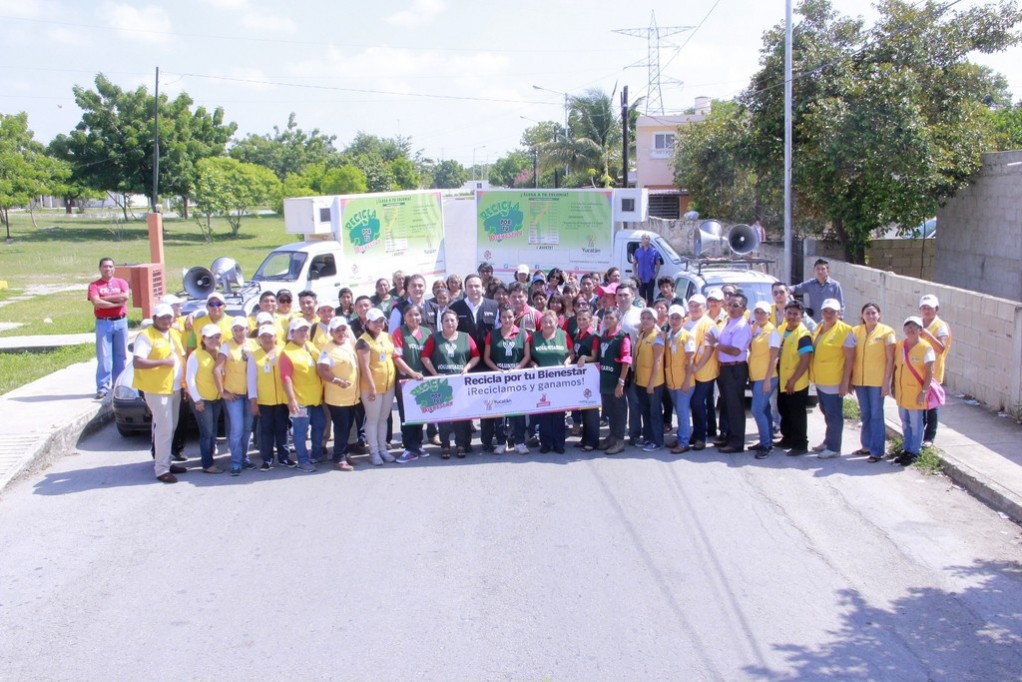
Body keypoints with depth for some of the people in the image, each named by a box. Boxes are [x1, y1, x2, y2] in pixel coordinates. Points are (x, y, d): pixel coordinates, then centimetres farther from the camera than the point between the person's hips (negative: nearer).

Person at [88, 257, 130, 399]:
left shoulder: (121, 282, 10)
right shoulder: (94, 285, 3)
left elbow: (125, 296, -9)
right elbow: (96, 303, -13)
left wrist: (104, 298, -9)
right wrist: (117, 302, -10)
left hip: (121, 322, 2)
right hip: (103, 323, -2)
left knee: (121, 355, 7)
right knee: (104, 357, -4)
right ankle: (102, 387, -3)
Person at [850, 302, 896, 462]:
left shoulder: (886, 332, -5)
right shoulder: (855, 331, 6)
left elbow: (890, 359, -6)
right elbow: (851, 357, 9)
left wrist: (886, 381, -11)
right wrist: (849, 379, 6)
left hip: (877, 381, -4)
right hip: (859, 380, 4)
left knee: (876, 415, -1)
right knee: (865, 414, 14)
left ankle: (877, 451, 4)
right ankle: (867, 446, 26)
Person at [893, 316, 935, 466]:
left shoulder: (926, 347, -12)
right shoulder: (899, 346, 6)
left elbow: (929, 372, -12)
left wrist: (924, 391, -17)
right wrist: (893, 386, 11)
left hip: (916, 392, -6)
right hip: (901, 391, 6)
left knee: (916, 424, 3)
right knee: (905, 423, 15)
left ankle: (914, 452, 13)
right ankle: (906, 450, 26)